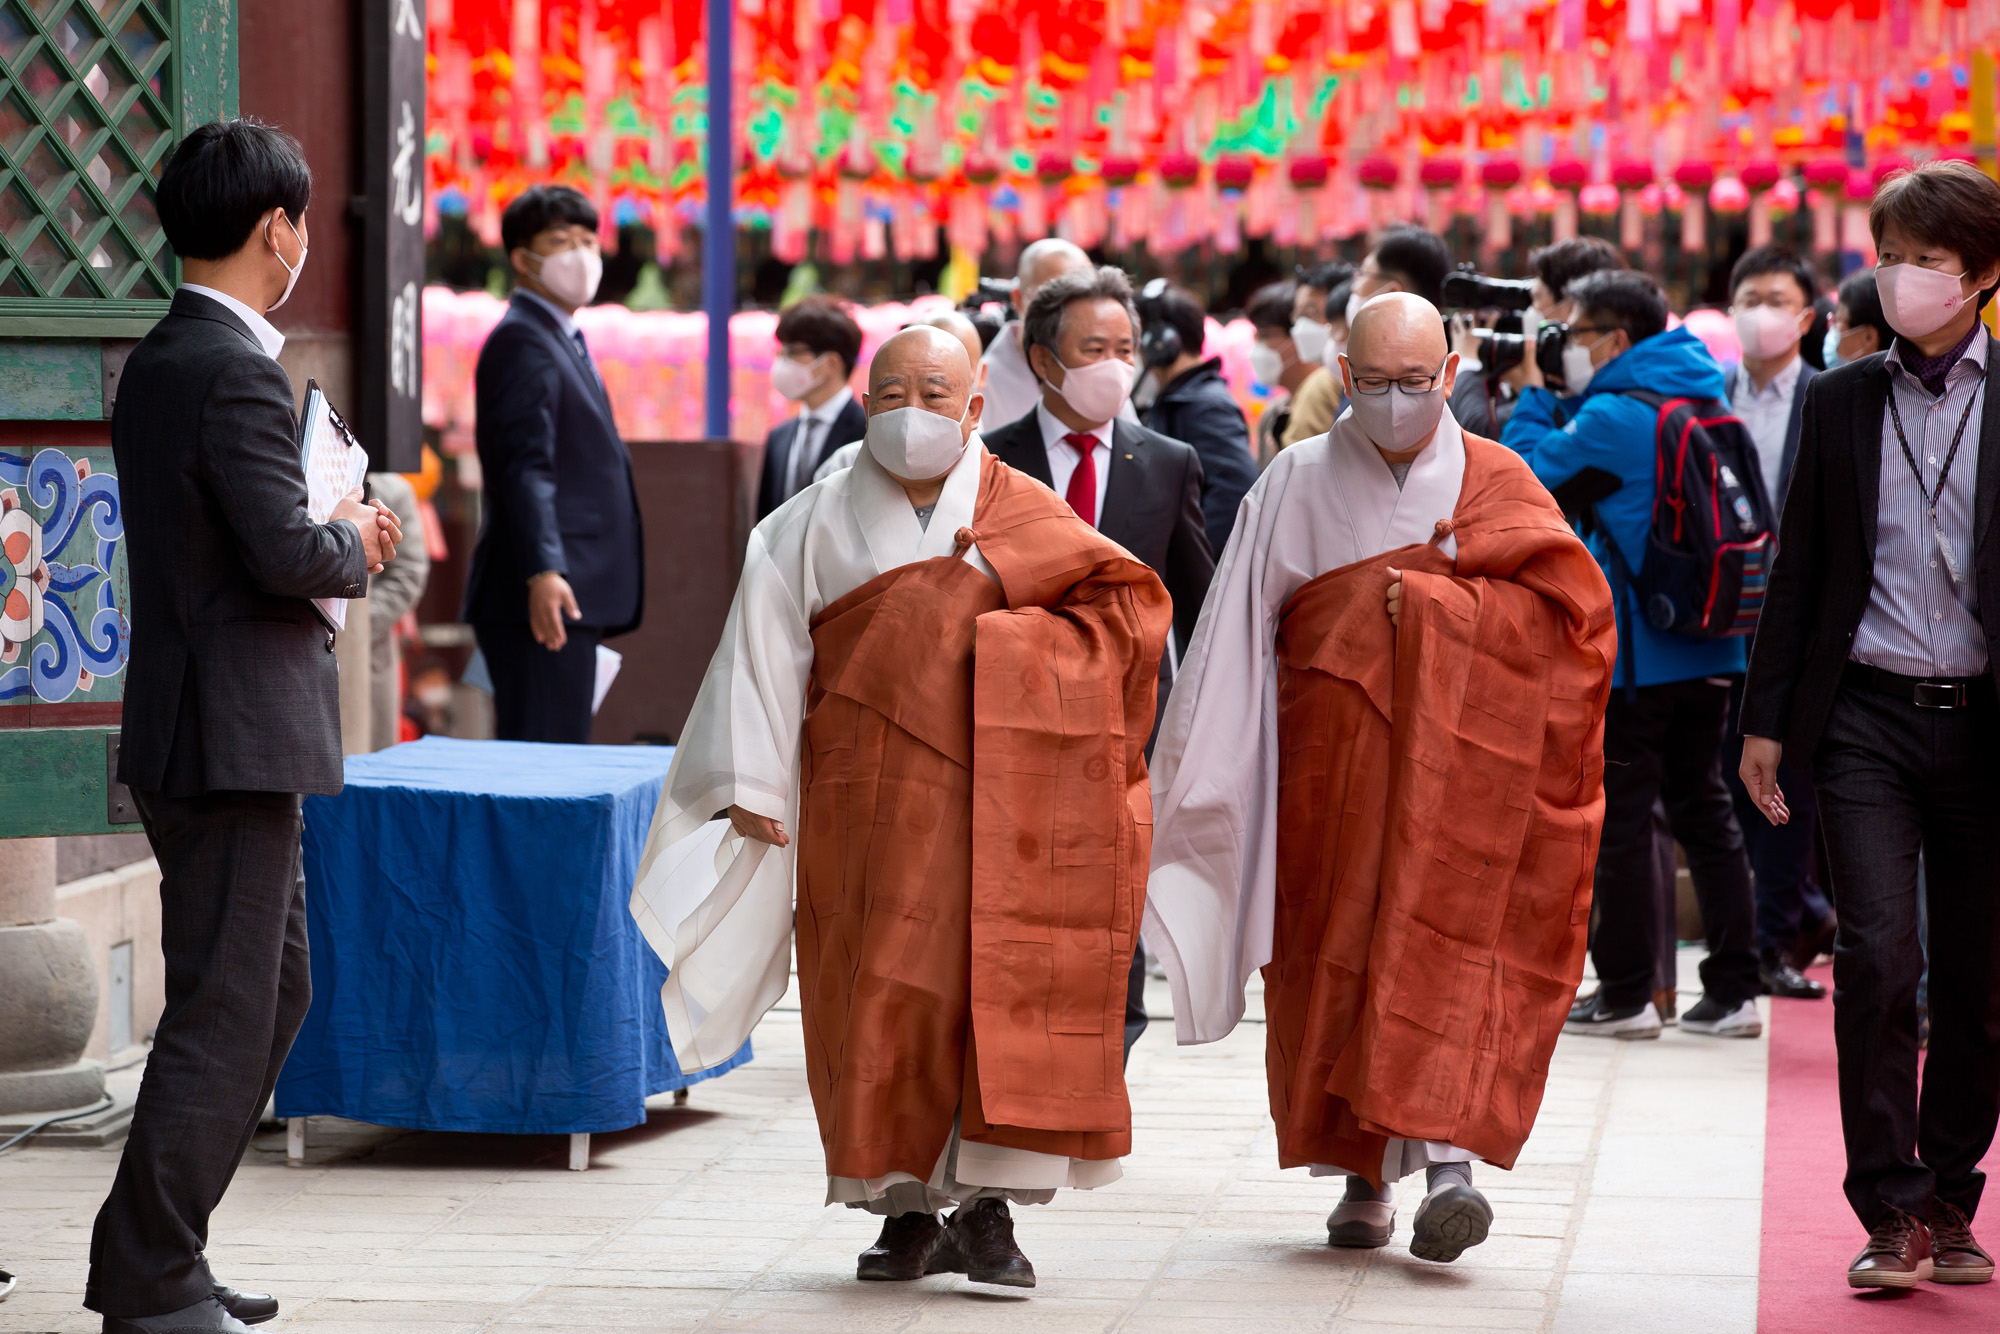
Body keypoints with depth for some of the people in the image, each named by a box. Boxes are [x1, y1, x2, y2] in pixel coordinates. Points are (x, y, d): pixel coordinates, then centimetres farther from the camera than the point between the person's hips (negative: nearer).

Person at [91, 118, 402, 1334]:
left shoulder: (160, 362, 14)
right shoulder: (236, 371, -17)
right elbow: (287, 553, -23)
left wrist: (336, 530, 9)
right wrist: (354, 546, -4)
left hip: (206, 729, 10)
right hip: (237, 736, -10)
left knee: (276, 992, 19)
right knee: (225, 1011, -4)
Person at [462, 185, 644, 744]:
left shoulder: (564, 340, 23)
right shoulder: (521, 341, -9)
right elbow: (524, 466, -20)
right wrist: (542, 572, -30)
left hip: (573, 596, 10)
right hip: (546, 594, -10)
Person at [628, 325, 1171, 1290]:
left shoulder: (1027, 517, 7)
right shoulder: (816, 527, 7)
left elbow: (1128, 601, 2)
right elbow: (763, 652, 4)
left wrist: (1001, 581, -8)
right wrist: (753, 784, -4)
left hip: (1000, 805, -1)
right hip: (872, 805, 1)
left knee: (999, 989, -8)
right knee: (884, 999, -2)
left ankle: (987, 1205, -4)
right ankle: (908, 1208, 7)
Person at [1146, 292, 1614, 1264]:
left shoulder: (1496, 484, 6)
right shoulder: (1297, 484, 7)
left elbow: (1568, 604, -6)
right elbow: (1236, 636, 5)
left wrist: (1437, 598, -12)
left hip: (1461, 762, -1)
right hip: (1331, 764, 1)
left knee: (1450, 942, -14)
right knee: (1334, 953, 1)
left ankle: (1449, 1160, -22)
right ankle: (1364, 1175, 12)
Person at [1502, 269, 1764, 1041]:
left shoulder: (1616, 417, -15)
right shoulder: (1702, 399, 12)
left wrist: (1533, 391, 3)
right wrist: (1551, 397, 15)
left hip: (1635, 652, -8)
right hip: (1709, 646, 8)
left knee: (1620, 817, 0)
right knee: (1704, 810, 11)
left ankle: (1625, 995, 3)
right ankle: (1733, 992, 11)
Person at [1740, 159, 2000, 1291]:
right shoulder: (1842, 401, 9)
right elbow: (1801, 570, 12)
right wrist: (1767, 719, 9)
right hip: (1867, 718, 1)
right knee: (1877, 957, -11)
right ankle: (1892, 1211, -5)